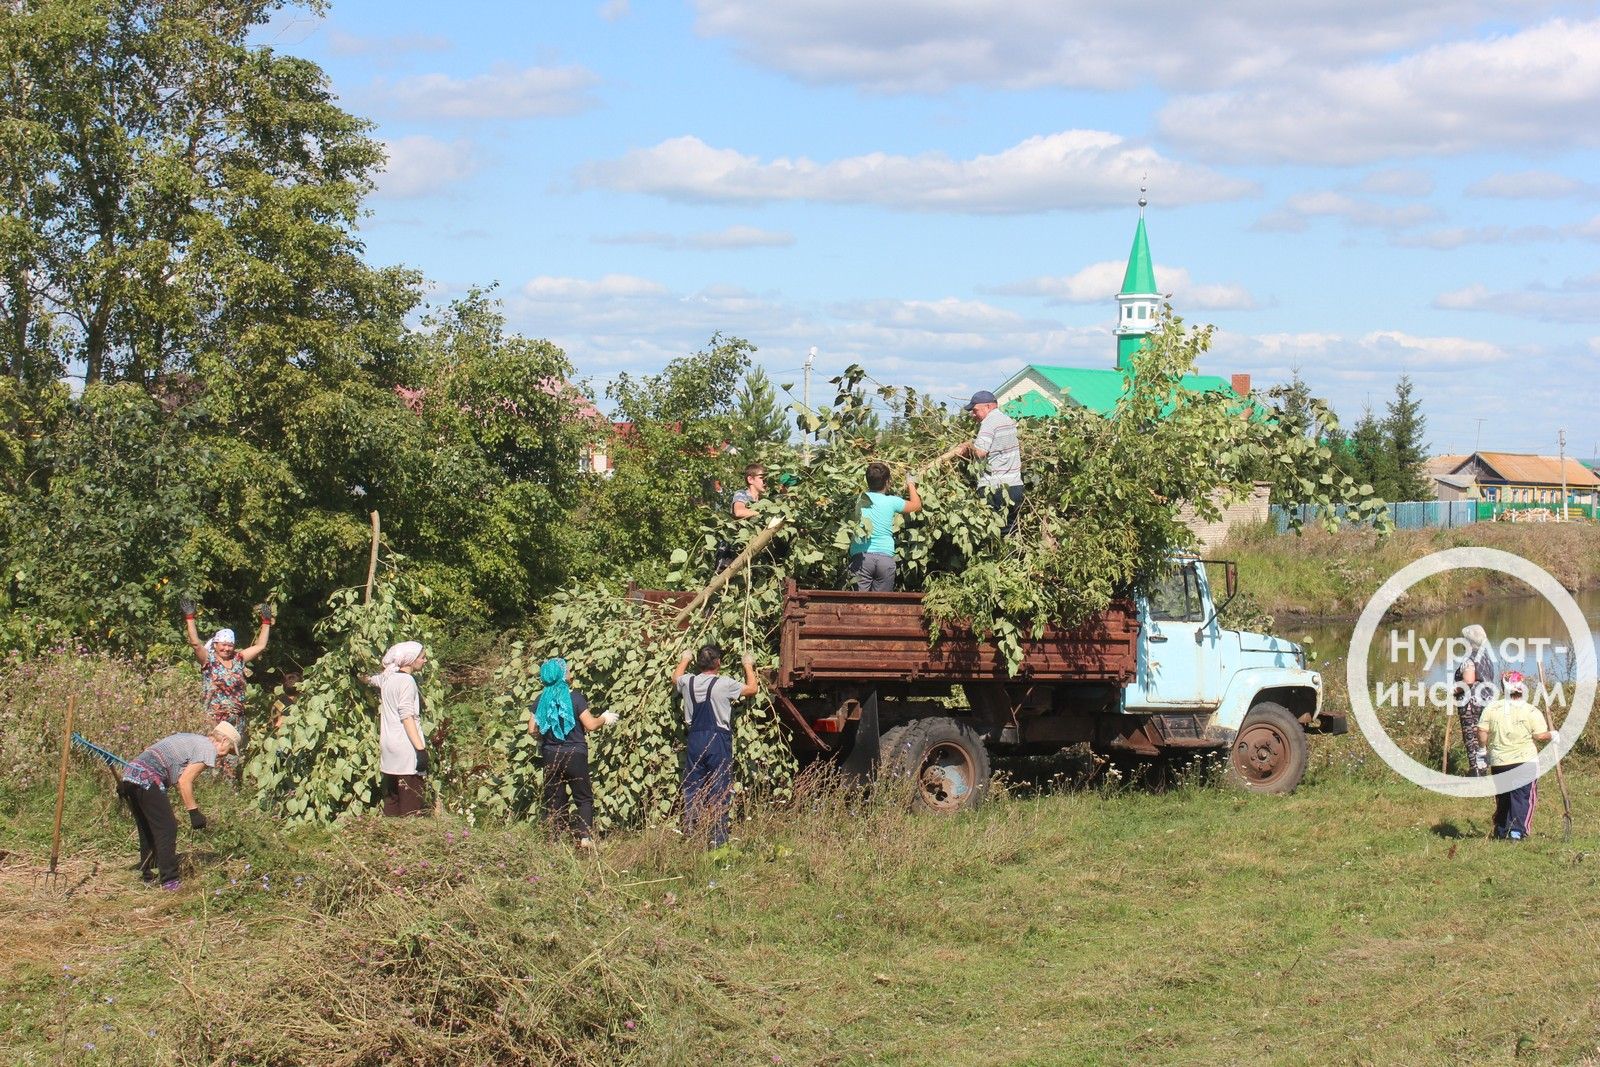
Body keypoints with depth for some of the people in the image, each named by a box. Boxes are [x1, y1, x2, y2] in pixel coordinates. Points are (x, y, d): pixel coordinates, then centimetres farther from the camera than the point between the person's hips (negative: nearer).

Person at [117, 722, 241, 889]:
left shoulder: (192, 740, 26)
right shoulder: (208, 749, -2)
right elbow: (184, 782, -10)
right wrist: (194, 812, -6)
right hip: (147, 779, -10)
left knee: (147, 829, 22)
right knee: (166, 829, -4)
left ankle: (147, 873, 32)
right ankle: (169, 880, -4)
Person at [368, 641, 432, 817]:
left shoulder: (387, 678, 11)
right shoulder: (407, 680, -12)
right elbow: (407, 717, -19)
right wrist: (421, 748, -22)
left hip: (388, 747, 9)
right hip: (406, 747, -9)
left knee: (391, 803, 13)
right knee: (411, 805, -8)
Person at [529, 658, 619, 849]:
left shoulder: (541, 700, 0)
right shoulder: (575, 697, -11)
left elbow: (532, 729, 2)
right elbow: (591, 725, -13)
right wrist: (604, 718, 6)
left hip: (551, 755, 3)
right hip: (575, 754, -3)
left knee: (553, 800, 11)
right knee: (584, 798, 7)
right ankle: (585, 837, -6)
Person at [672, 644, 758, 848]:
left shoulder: (688, 682, 2)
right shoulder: (724, 684, -11)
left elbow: (675, 678, 27)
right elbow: (752, 688, 5)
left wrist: (685, 660, 44)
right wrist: (749, 667, 21)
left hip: (695, 740, 4)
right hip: (719, 740, -4)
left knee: (692, 789, 12)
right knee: (720, 792, 0)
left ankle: (689, 836, 14)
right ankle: (718, 840, -1)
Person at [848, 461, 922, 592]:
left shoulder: (858, 499, 3)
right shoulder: (892, 502, 1)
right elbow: (916, 505, 18)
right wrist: (911, 485, 35)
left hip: (861, 556, 0)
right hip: (886, 557, 0)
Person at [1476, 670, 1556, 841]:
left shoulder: (1491, 708, 1)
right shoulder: (1531, 711, -7)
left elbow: (1482, 733, -1)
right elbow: (1540, 735, -9)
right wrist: (1552, 736, 11)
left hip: (1499, 761, 3)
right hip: (1524, 760, -3)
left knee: (1503, 797, 16)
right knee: (1522, 796, 2)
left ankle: (1501, 831, 22)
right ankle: (1517, 830, -9)